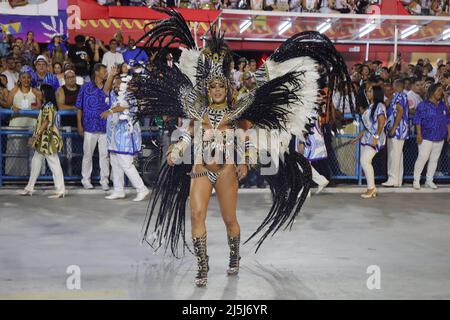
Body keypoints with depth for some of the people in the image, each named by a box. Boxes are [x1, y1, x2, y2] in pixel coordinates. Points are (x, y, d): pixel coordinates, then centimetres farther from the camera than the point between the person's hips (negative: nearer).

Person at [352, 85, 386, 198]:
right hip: (366, 137, 9)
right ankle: (372, 189, 11)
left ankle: (371, 188, -11)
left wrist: (376, 137, -24)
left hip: (374, 138, -9)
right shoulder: (370, 107, 19)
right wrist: (358, 137, 21)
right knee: (365, 162, 4)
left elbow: (381, 122, -17)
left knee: (365, 161, -19)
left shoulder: (379, 106, -7)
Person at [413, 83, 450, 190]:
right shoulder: (424, 105, -6)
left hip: (440, 138, 6)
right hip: (426, 137, -6)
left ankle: (429, 181, 18)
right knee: (423, 158, -9)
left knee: (434, 159, 9)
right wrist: (419, 134, -15)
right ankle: (416, 180, 2)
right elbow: (417, 120, -9)